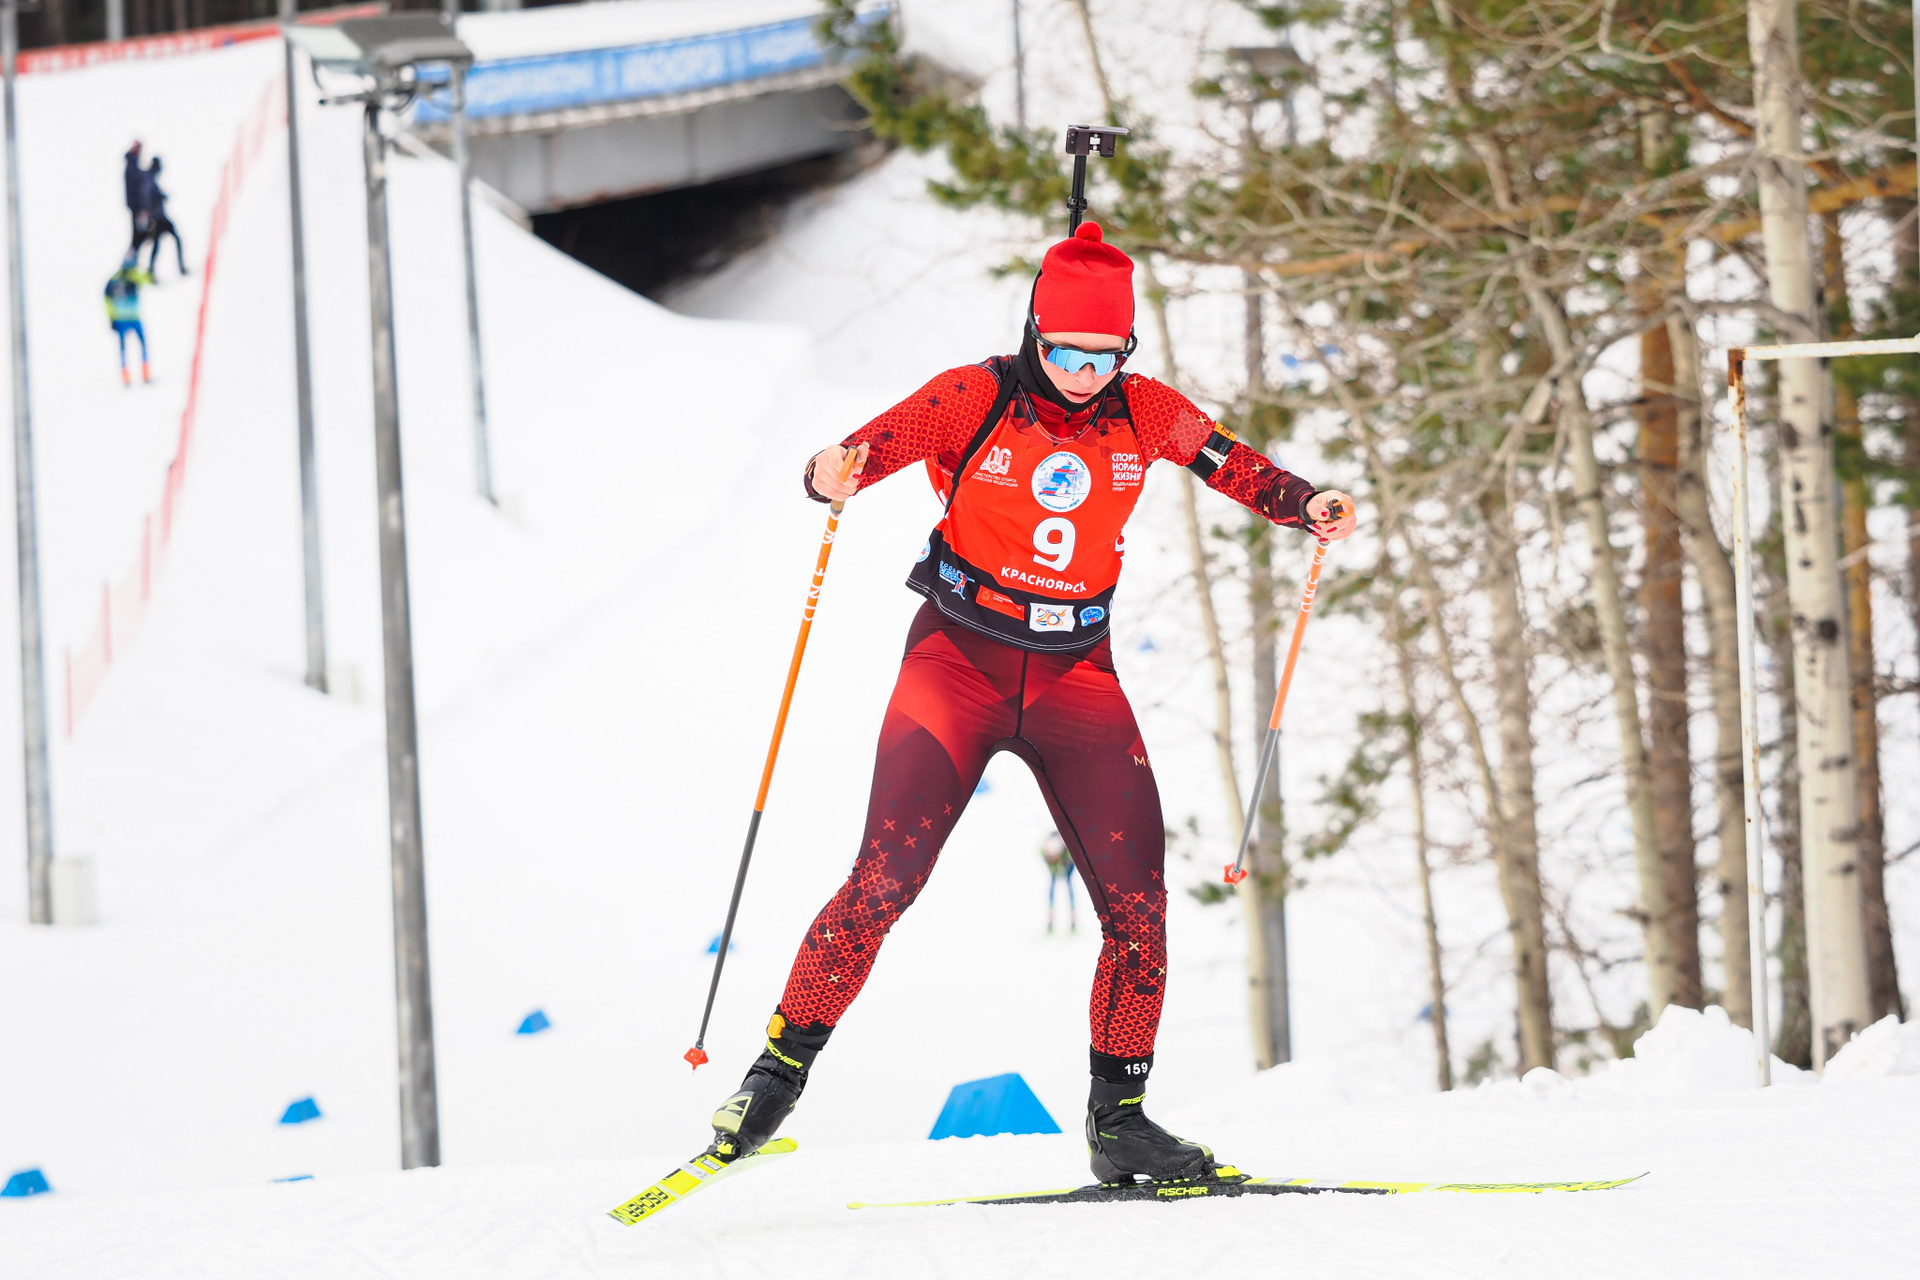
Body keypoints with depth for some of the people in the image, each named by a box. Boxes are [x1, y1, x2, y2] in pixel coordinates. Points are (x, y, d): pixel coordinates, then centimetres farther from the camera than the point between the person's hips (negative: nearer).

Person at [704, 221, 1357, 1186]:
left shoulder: (1142, 413, -1)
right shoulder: (973, 400, -11)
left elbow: (1232, 464, 13)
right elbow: (859, 456, -12)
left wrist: (1305, 507, -5)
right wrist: (832, 478, -36)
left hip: (1075, 676, 3)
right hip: (959, 661, -3)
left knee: (1138, 904, -7)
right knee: (884, 881, -16)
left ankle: (1119, 1117, 7)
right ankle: (782, 1069, -1)